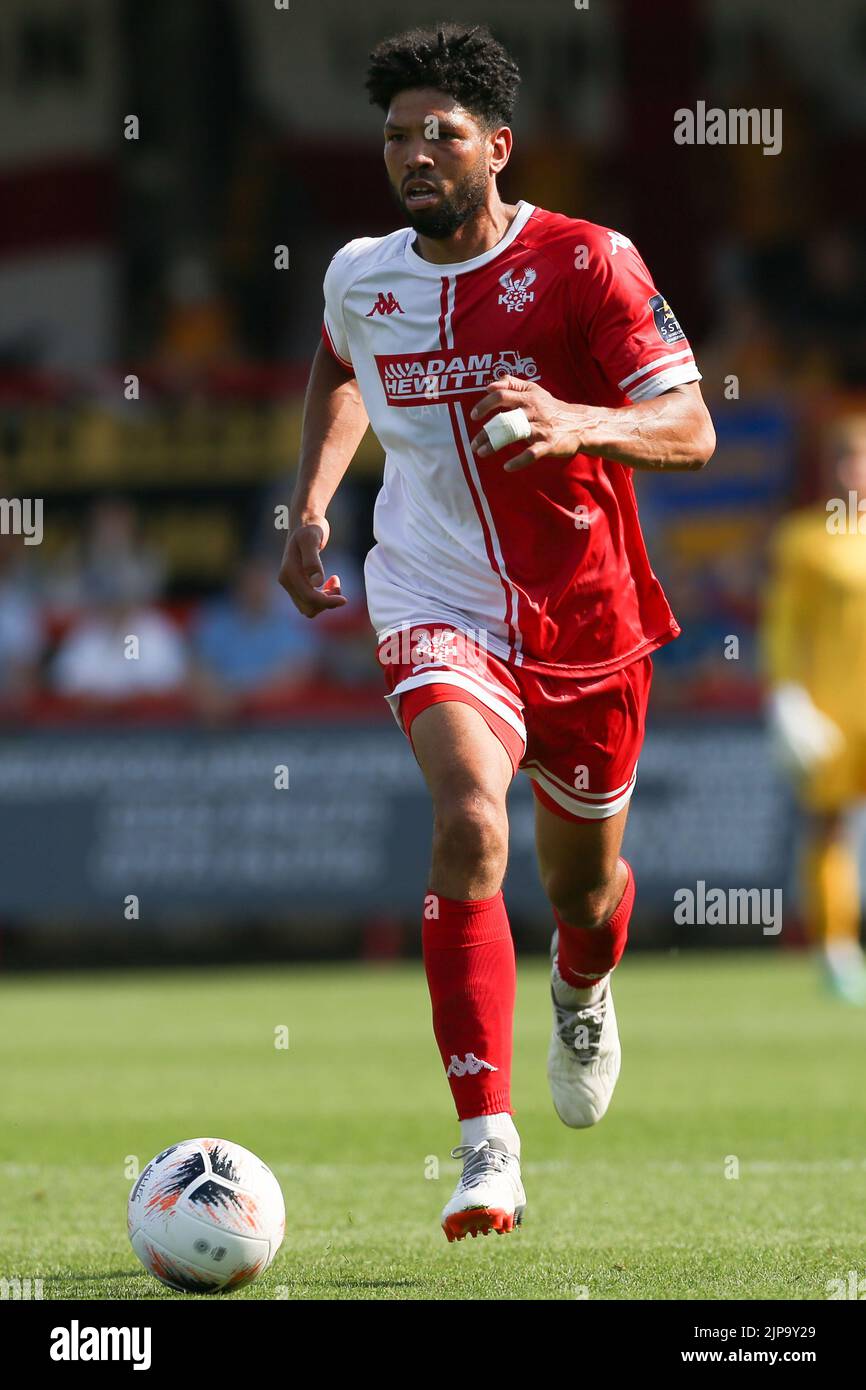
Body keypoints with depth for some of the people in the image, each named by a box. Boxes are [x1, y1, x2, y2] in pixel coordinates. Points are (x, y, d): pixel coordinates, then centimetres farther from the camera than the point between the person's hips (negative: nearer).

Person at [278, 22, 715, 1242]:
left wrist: (579, 423, -38)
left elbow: (689, 430, -19)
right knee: (469, 825, -27)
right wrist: (310, 500, 12)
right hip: (437, 606, 0)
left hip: (586, 614, 0)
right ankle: (487, 1151, -30)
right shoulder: (359, 278, -1)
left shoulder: (585, 264, -13)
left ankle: (583, 993, 57)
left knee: (584, 877, 15)